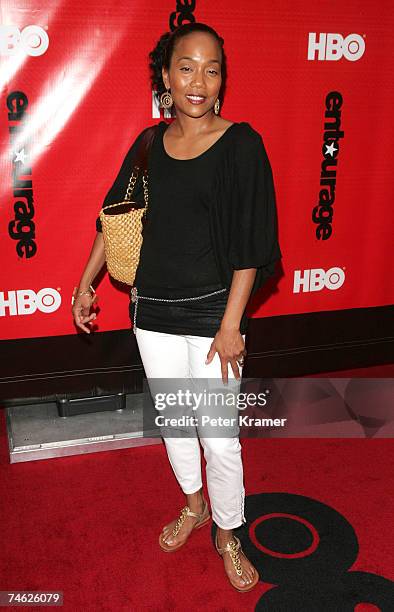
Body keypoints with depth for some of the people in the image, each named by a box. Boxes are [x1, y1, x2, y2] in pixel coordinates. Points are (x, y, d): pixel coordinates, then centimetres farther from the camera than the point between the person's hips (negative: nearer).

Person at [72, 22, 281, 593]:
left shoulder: (241, 143, -10)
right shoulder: (149, 144, 4)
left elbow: (249, 244, -12)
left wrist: (231, 324, -14)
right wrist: (86, 283, 13)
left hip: (212, 312, -4)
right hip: (152, 310, 5)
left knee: (218, 434, 2)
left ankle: (228, 534, 26)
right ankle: (193, 504, 42)